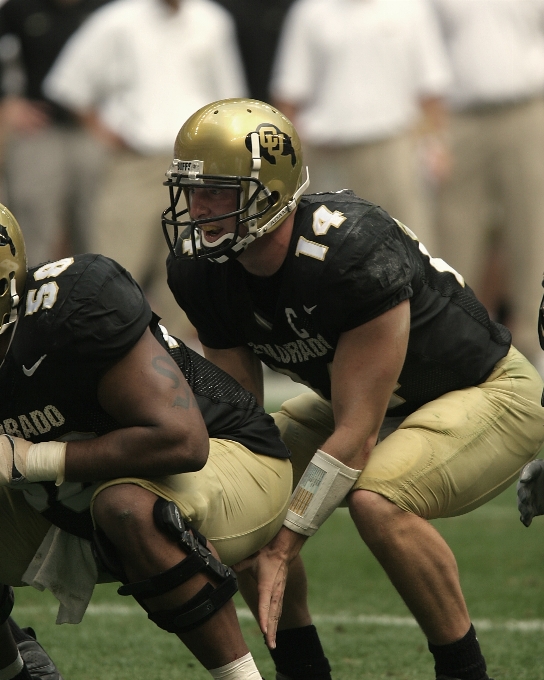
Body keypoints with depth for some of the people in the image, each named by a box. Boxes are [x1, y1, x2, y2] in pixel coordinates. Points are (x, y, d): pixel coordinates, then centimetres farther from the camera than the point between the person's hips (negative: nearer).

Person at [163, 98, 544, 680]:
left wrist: (282, 548, -30)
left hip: (487, 392, -8)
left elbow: (355, 435, -31)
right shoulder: (203, 271, -13)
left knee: (376, 501, -34)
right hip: (370, 402, 8)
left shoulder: (353, 255, -36)